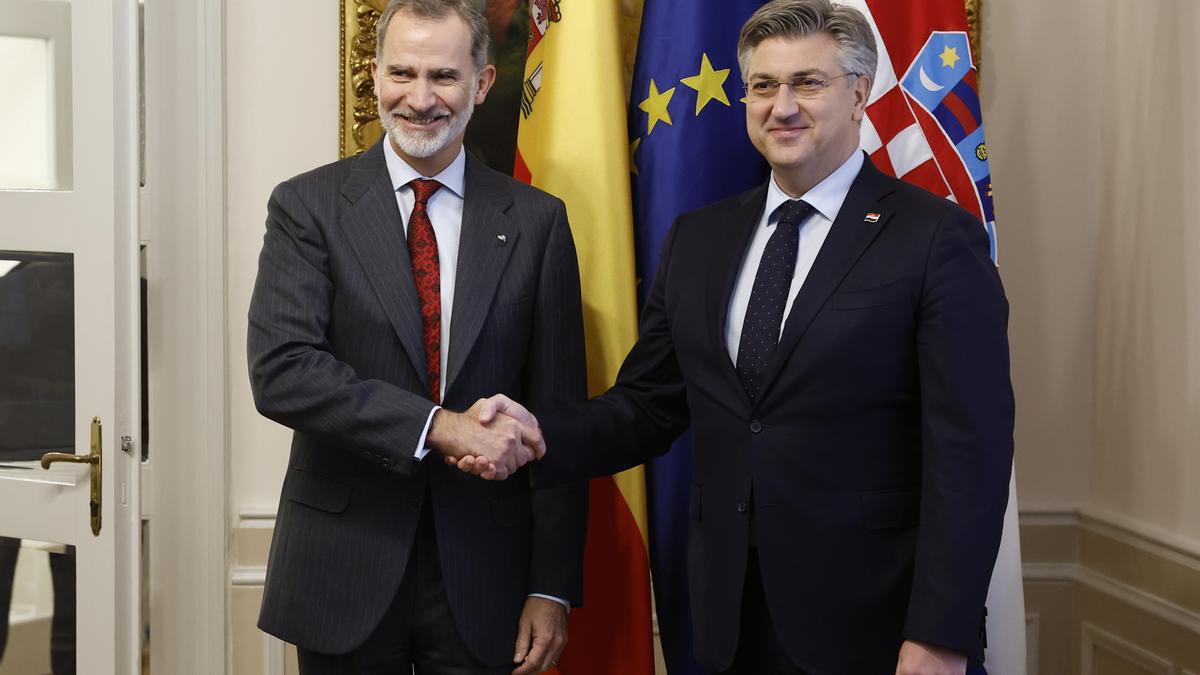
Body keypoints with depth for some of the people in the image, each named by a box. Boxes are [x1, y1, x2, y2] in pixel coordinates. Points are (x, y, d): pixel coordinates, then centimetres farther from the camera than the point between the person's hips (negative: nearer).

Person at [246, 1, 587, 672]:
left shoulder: (536, 221, 2)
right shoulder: (308, 206, -1)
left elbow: (556, 416, 1)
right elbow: (279, 371, -14)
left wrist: (552, 588, -2)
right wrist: (439, 427, -22)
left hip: (482, 574, 1)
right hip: (345, 573, -1)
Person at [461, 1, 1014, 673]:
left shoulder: (939, 238, -8)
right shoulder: (697, 240, 9)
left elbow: (969, 450, -12)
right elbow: (647, 406, 10)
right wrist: (540, 436, -9)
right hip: (732, 619, 5)